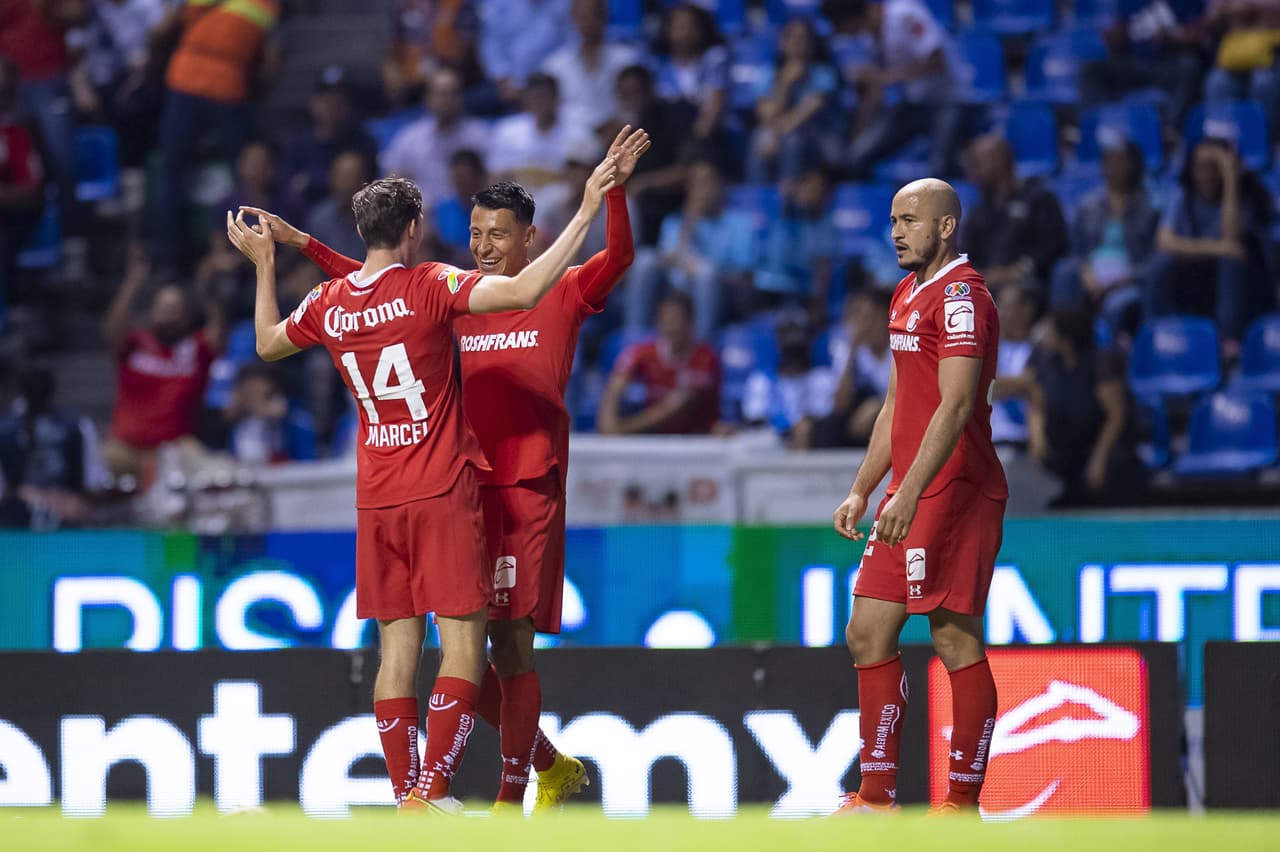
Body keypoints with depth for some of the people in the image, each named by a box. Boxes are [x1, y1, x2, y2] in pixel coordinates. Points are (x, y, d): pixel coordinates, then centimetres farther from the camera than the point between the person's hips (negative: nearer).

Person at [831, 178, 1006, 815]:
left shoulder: (961, 295, -12)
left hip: (954, 494, -10)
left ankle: (963, 804, -3)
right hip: (907, 497, 10)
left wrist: (909, 495, -27)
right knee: (868, 635, 8)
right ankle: (877, 797, 12)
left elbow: (955, 406, -21)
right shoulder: (908, 294, 19)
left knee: (957, 643, -7)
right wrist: (861, 491, 22)